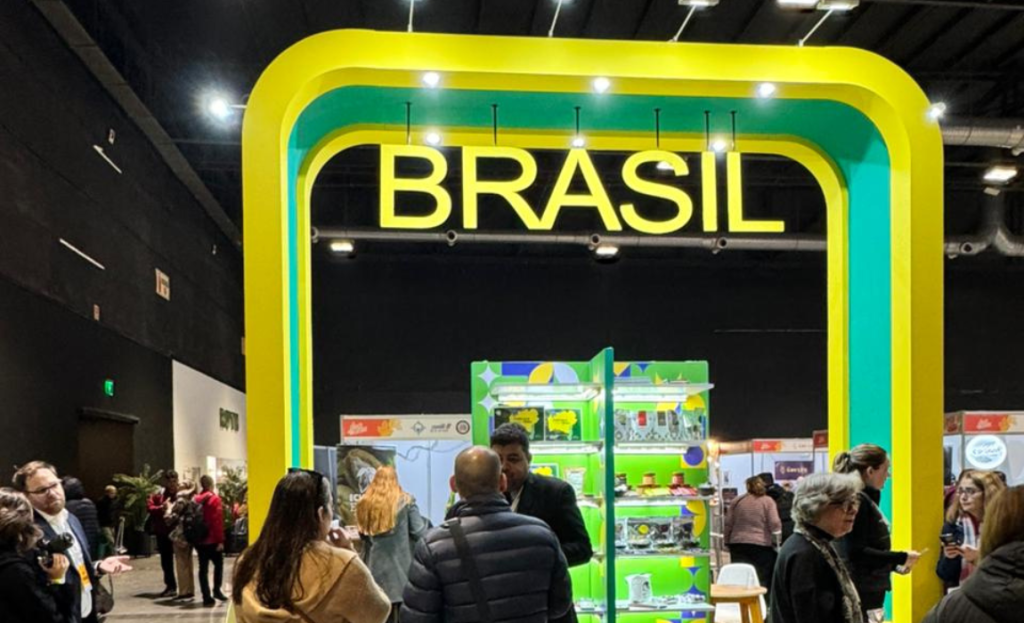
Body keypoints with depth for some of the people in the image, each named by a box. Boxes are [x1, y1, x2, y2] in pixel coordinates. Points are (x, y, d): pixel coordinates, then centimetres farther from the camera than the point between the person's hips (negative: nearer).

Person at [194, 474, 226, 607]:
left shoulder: (196, 499, 5)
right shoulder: (215, 498, -9)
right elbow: (218, 520, -14)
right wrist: (220, 540, -11)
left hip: (199, 540, 4)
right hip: (212, 539, -4)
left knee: (203, 568, 5)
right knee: (218, 564, 12)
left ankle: (207, 597, 4)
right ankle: (216, 590, 5)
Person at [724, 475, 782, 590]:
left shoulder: (737, 501, 8)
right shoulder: (768, 501, 1)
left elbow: (728, 524, 7)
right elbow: (775, 524, -7)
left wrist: (727, 541, 16)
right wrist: (777, 541, 3)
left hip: (738, 543, 3)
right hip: (762, 545, -2)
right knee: (763, 579, 1)